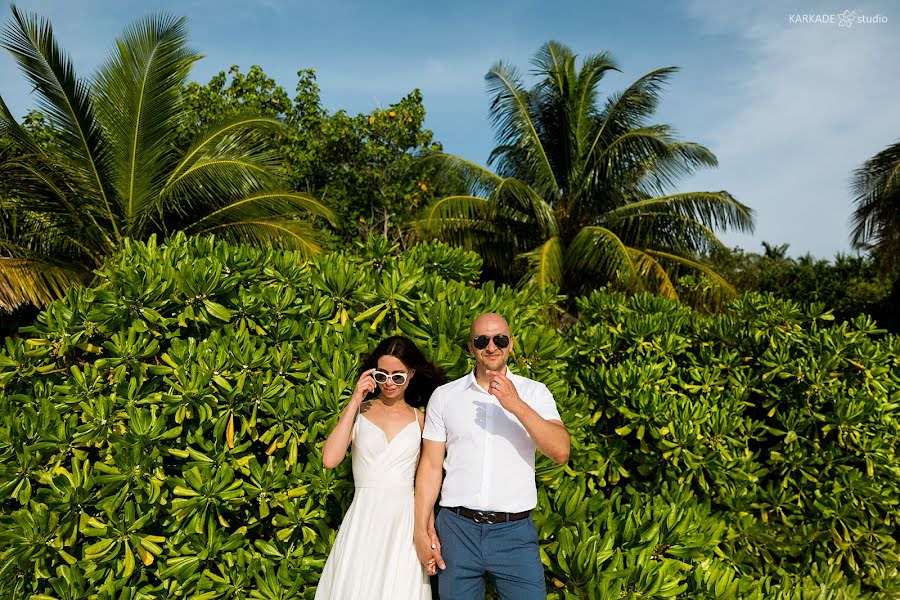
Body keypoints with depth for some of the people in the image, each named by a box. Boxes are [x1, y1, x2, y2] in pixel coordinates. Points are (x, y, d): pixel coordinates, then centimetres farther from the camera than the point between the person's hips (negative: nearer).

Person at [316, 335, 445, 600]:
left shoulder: (420, 420, 5)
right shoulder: (359, 411, 3)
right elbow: (330, 459, -12)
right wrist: (354, 402, -9)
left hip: (405, 520, 1)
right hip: (363, 519, 0)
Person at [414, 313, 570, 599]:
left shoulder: (534, 392, 2)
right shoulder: (444, 396, 4)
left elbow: (560, 452, -11)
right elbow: (431, 466, 5)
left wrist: (517, 406, -21)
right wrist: (421, 531, 1)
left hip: (515, 532, -1)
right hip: (457, 529, 1)